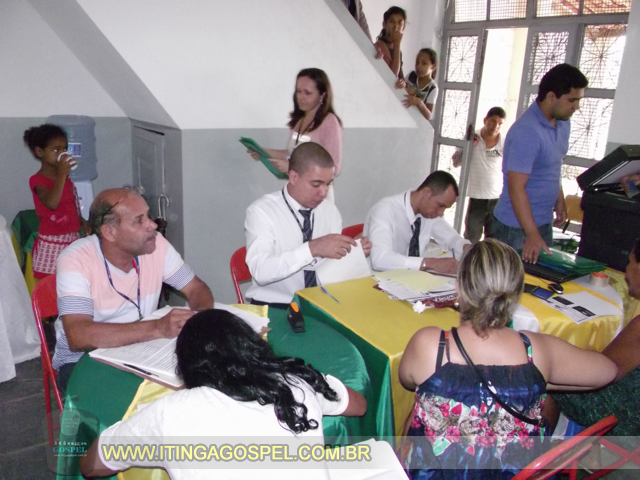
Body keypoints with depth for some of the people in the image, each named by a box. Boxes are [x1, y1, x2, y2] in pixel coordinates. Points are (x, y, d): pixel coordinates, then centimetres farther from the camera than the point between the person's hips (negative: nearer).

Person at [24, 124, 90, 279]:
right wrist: (62, 174, -31)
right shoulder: (37, 180, -13)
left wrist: (81, 221, 10)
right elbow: (51, 203, -32)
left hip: (73, 238, 7)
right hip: (52, 243, -7)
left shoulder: (63, 176, 11)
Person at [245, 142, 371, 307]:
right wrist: (312, 248, -32)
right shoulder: (261, 211, -12)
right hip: (274, 307, -1)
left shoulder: (330, 210, 4)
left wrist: (352, 252, -12)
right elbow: (261, 271, -25)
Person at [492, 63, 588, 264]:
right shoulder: (526, 132, -23)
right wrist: (532, 235, -29)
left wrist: (560, 200, 17)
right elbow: (516, 187, -26)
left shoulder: (563, 123, 5)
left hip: (544, 221, 9)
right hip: (517, 226, -8)